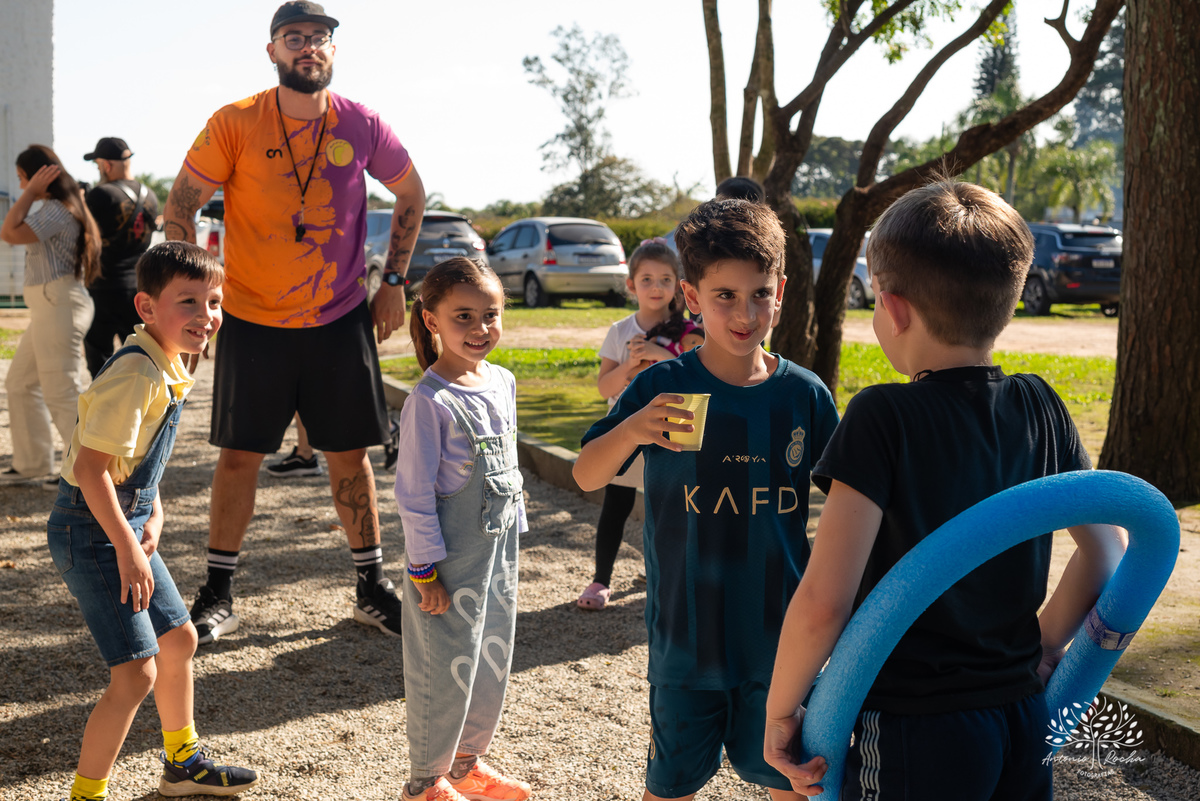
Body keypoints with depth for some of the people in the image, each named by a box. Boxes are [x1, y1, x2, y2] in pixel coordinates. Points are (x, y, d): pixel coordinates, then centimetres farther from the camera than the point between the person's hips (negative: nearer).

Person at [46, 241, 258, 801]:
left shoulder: (167, 366, 6)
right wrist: (128, 549, -23)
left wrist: (153, 514, 6)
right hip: (91, 530, -10)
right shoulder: (136, 373, -24)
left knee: (178, 639, 20)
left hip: (125, 523, 10)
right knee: (136, 672, -10)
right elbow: (90, 467, -28)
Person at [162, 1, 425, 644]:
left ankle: (372, 588, 21)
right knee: (239, 454, 3)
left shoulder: (362, 126, -3)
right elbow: (179, 207, -2)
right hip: (253, 320, -1)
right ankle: (218, 595, 17)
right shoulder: (235, 125, -9)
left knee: (350, 454, 7)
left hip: (341, 319, 1)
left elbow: (411, 196, 11)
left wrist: (393, 283, 7)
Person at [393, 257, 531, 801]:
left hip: (498, 550, 7)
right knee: (447, 669, 3)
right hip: (451, 557, -7)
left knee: (493, 660, 17)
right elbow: (413, 492, -17)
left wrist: (514, 532, 16)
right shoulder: (429, 401, -19)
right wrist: (425, 570, -15)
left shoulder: (503, 383, 4)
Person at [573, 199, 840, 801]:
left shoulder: (806, 395, -4)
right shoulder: (661, 388, -8)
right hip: (685, 634, -1)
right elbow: (586, 476, -6)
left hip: (779, 636, 1)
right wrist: (632, 430, -25)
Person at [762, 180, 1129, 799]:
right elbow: (1108, 551, 8)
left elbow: (825, 599, -22)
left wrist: (779, 709, -10)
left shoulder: (883, 418, -17)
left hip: (913, 732, -5)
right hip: (1023, 725, 6)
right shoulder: (1040, 408, -1)